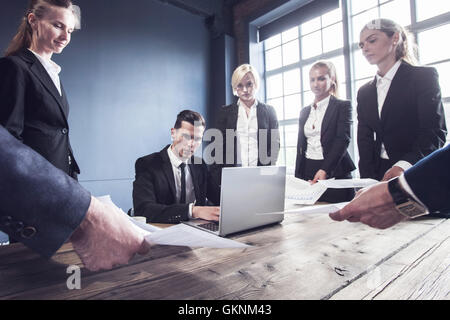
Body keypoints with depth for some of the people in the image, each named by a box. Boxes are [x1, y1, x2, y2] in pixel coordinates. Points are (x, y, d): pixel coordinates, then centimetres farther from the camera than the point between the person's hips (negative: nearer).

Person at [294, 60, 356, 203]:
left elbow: (343, 140, -12)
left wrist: (325, 170, -25)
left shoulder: (342, 106, 0)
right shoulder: (304, 112, 15)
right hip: (307, 172, 4)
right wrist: (298, 178, 9)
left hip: (334, 174, -4)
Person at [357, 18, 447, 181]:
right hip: (378, 175, 4)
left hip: (417, 173, -3)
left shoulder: (424, 76, -1)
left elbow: (436, 132, -12)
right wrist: (368, 183, -10)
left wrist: (405, 164, -29)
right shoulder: (364, 92, 12)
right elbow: (364, 139, 4)